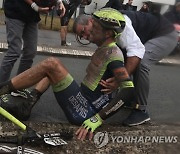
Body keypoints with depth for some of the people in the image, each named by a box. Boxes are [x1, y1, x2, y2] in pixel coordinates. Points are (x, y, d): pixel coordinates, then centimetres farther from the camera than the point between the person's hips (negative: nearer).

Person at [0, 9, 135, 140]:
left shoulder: (113, 53, -16)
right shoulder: (103, 49, 11)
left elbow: (129, 89, -27)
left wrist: (96, 119, -28)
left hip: (83, 112, -10)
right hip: (83, 102, 10)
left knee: (51, 64, -17)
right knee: (51, 69, 18)